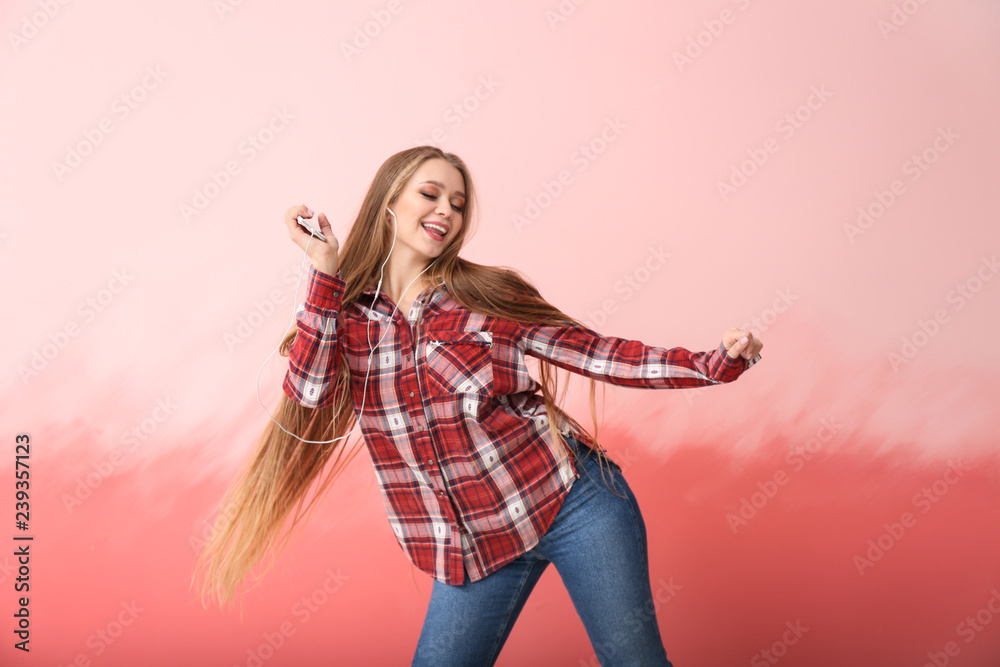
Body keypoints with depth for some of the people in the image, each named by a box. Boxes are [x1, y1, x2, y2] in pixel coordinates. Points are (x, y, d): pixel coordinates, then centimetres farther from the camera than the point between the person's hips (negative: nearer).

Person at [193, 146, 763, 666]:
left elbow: (597, 354, -2)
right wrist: (326, 272, -11)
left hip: (571, 501, -1)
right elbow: (310, 393, -12)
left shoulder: (487, 294, -1)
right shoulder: (348, 312, 4)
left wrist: (714, 363, -12)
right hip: (472, 547, 2)